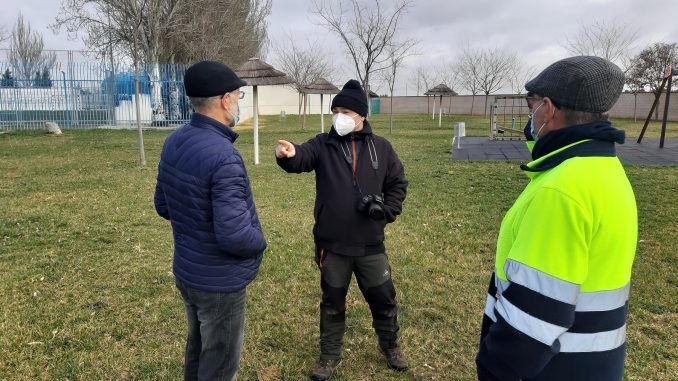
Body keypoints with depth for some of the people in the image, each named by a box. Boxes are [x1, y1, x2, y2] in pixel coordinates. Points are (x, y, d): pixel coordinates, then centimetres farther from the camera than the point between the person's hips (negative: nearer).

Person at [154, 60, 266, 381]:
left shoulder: (173, 142, -2)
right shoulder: (223, 156, -29)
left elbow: (163, 206, 9)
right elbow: (235, 236, -32)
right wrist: (260, 242, -11)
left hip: (186, 271, 8)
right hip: (219, 282, -8)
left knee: (198, 348, 27)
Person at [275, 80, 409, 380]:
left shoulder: (381, 148, 1)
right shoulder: (323, 145, -4)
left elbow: (398, 183, 9)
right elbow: (302, 158, -25)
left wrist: (388, 210, -5)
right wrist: (288, 154, -48)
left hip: (370, 244, 1)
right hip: (332, 245, -1)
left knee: (383, 299, 15)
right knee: (332, 302, 15)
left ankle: (390, 346, 42)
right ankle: (330, 356, 35)